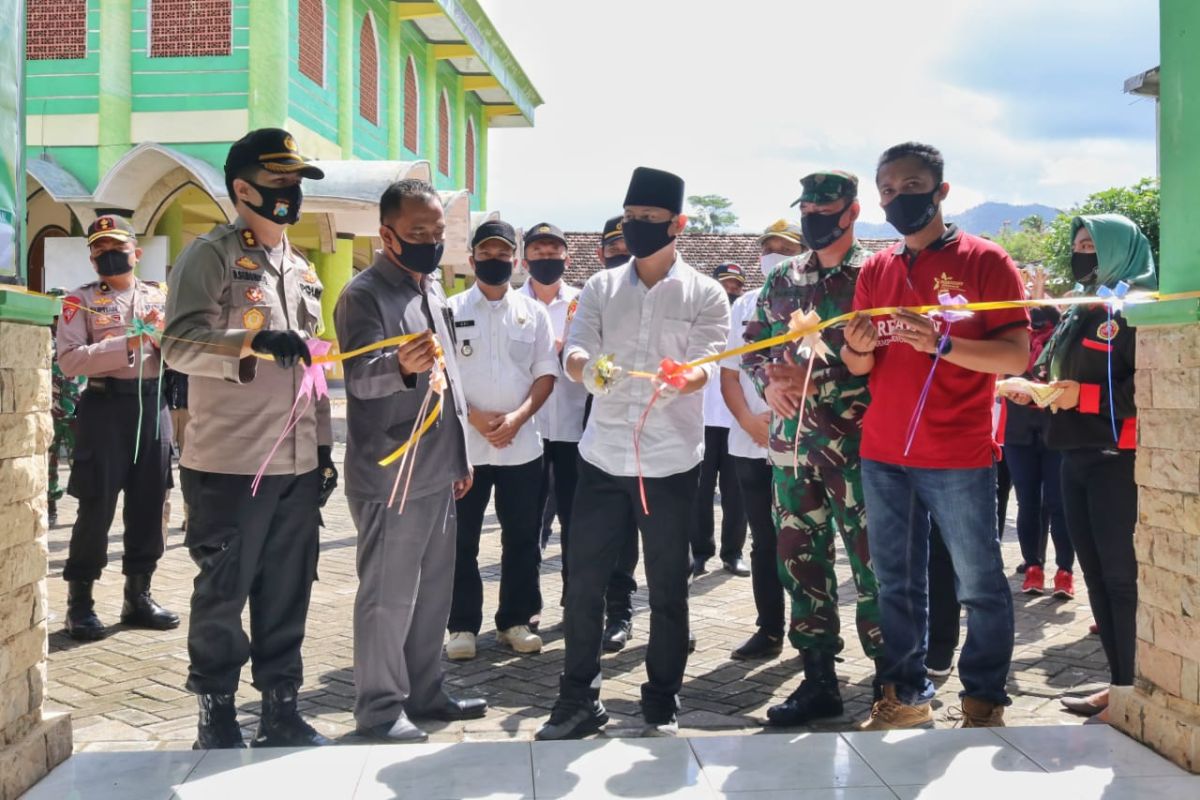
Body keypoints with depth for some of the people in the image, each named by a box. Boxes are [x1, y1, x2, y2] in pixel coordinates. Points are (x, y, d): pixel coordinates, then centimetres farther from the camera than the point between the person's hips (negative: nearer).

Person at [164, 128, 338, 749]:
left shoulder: (300, 268, 18)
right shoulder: (210, 256, -5)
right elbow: (179, 343, -16)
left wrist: (324, 445, 17)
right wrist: (254, 339, -31)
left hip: (297, 464, 7)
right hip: (229, 464, -6)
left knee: (287, 593, 11)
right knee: (222, 593, 4)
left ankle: (280, 710, 22)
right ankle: (216, 716, 19)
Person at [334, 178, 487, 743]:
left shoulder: (433, 290, 14)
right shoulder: (364, 295, -12)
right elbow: (359, 376, -26)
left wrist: (460, 456, 20)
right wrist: (401, 366, -48)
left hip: (437, 472, 8)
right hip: (388, 478, -8)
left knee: (434, 590, 15)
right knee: (388, 598, 0)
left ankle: (424, 692, 28)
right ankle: (381, 707, 13)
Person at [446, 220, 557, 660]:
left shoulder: (533, 312, 6)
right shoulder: (451, 310, 2)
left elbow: (546, 374, 4)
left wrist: (518, 416, -11)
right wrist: (476, 417, -13)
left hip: (522, 445, 2)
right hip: (464, 445, -1)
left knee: (522, 538, 8)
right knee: (462, 540, 5)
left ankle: (515, 620, 21)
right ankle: (462, 625, 16)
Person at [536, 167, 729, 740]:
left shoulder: (705, 294, 1)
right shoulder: (600, 287, 7)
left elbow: (710, 365, -11)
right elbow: (574, 353, -3)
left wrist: (686, 377, -36)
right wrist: (588, 368, -28)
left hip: (672, 461, -2)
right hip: (602, 456, 2)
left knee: (667, 585, 9)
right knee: (585, 579, 4)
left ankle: (662, 699, 23)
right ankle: (579, 698, 17)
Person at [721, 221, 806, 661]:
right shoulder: (742, 306, 12)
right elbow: (729, 374, 9)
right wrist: (750, 421, -6)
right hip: (750, 446, 4)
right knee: (764, 541, 10)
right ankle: (769, 629, 19)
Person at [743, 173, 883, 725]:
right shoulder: (783, 279, 14)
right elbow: (753, 343, 19)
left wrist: (814, 379, -18)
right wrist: (769, 382, -2)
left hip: (855, 445, -6)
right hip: (792, 445, 6)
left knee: (872, 565, -1)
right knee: (801, 562, 10)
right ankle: (818, 680, 22)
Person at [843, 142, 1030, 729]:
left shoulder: (985, 261, -3)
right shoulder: (875, 270, 11)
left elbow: (1017, 355, -10)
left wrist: (940, 343, -24)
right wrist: (858, 349, -10)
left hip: (959, 456, -5)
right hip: (882, 455, 5)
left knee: (979, 586, 4)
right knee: (896, 584, 11)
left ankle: (984, 701, 17)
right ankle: (904, 694, 22)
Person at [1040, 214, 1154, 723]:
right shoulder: (1081, 310, 19)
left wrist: (1083, 396, -21)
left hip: (1118, 458, -9)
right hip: (1077, 456, 9)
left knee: (1123, 576, -5)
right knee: (1096, 575, 11)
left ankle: (1135, 692, 3)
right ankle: (1119, 684, 19)